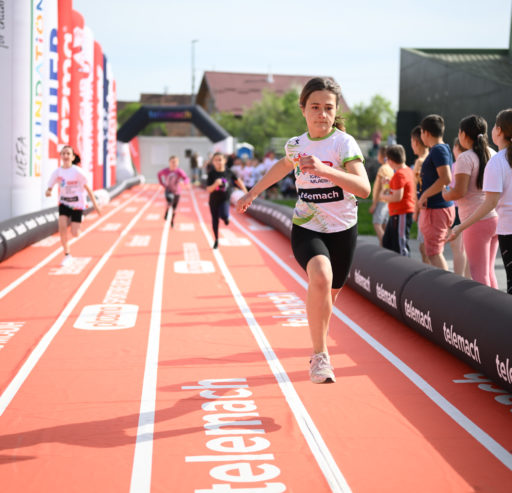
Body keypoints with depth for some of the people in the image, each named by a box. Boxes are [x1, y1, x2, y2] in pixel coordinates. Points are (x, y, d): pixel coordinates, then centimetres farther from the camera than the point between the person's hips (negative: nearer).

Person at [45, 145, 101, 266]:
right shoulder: (57, 172, -9)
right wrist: (48, 192, -30)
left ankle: (73, 222, 35)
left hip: (77, 204, -2)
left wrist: (95, 204, -8)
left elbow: (87, 187, -9)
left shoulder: (78, 172, -16)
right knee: (62, 227, -19)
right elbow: (49, 187, -5)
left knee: (75, 234, -4)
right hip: (64, 203, 2)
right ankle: (67, 255, -4)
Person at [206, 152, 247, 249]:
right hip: (214, 200, 1)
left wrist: (245, 192, 12)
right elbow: (208, 190, -15)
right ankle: (216, 240, 31)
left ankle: (226, 218, 13)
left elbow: (238, 181, 10)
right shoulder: (212, 174, -11)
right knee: (215, 220, 11)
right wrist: (215, 184, -34)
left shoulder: (229, 172, -8)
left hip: (225, 199, -1)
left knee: (224, 216, -27)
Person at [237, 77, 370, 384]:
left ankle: (320, 348, 43)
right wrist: (252, 193, 30)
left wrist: (323, 169, -42)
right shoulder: (295, 145, 0)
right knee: (321, 277, -30)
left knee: (329, 295, 13)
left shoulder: (344, 142, -14)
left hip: (342, 230, 0)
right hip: (306, 229, 1)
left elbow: (364, 188, -29)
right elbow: (284, 166, 26)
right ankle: (320, 355, -21)